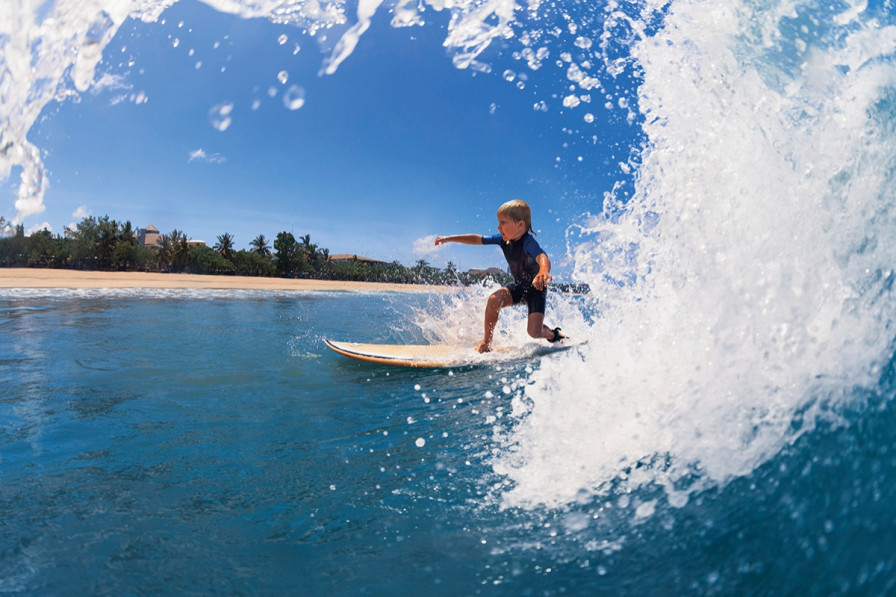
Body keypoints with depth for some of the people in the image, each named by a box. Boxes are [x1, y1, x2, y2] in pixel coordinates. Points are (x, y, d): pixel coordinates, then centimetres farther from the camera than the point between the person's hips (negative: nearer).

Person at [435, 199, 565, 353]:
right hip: (518, 286, 6)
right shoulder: (503, 239, -9)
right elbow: (477, 239, 1)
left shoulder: (528, 241, -30)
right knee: (494, 299, -23)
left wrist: (543, 272, -74)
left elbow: (543, 258, -50)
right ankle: (487, 340, -5)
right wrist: (449, 239, 1)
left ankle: (554, 335, 20)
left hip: (536, 289, -6)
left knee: (534, 332, -17)